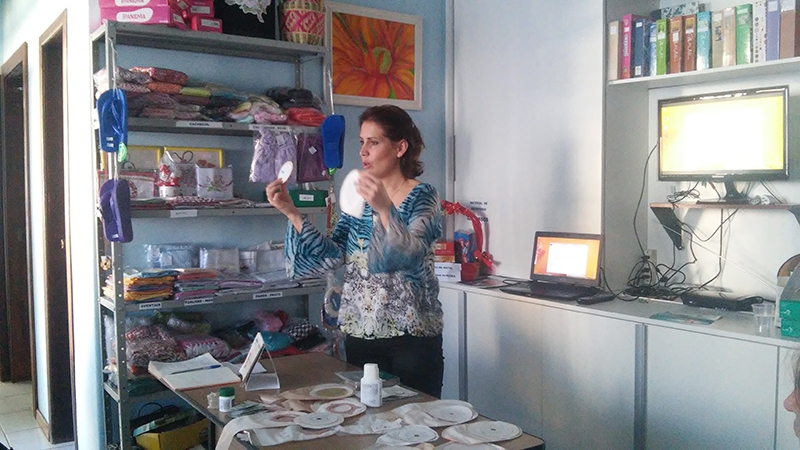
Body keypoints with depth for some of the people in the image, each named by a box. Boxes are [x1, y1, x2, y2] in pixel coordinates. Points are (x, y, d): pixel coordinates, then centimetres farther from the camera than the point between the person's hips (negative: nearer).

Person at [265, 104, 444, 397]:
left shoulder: (423, 197, -6)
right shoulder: (359, 197, 9)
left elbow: (408, 254, -24)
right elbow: (329, 255, -1)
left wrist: (384, 208, -39)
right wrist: (291, 213, -9)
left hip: (412, 336, -4)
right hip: (359, 333, 5)